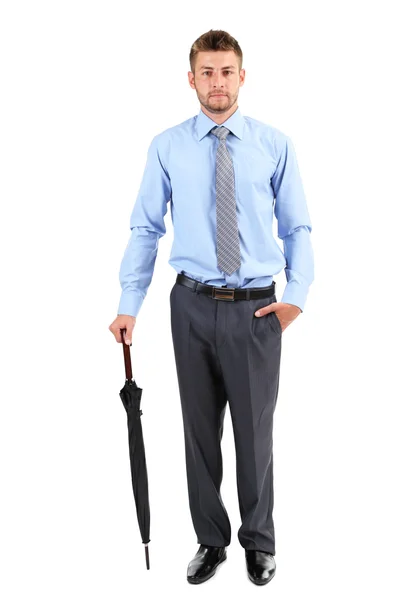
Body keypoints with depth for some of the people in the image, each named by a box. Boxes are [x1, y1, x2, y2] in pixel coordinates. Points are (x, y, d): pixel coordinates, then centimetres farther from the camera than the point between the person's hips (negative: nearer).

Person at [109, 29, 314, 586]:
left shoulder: (275, 144, 0)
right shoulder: (167, 147, 0)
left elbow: (298, 228, 2)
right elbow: (145, 229, 2)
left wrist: (297, 295, -9)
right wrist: (130, 305, -2)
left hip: (256, 308, -1)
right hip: (194, 305, 1)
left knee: (255, 430, 9)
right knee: (200, 430, 12)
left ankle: (259, 543, 30)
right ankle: (210, 540, 31)